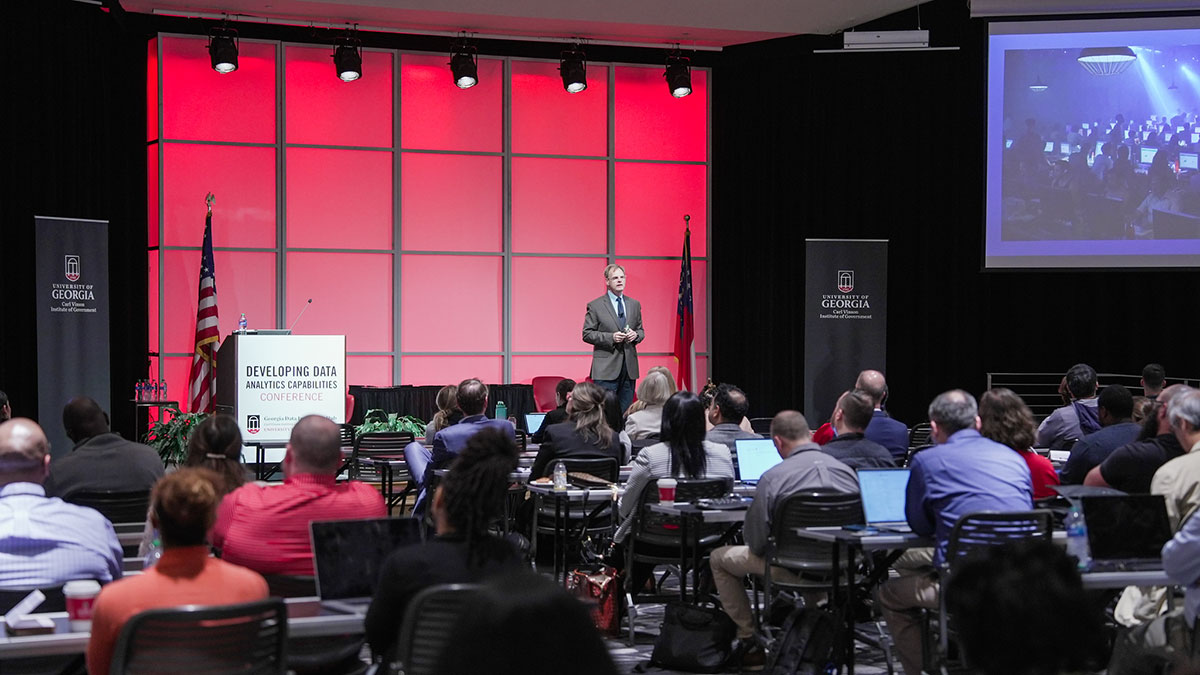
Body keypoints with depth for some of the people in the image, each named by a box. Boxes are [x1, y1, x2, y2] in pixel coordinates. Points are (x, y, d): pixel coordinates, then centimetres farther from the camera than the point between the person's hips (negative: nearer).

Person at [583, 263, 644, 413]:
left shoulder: (634, 305, 14)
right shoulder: (595, 306, 0)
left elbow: (641, 331, 21)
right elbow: (587, 334, -3)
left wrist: (636, 335, -4)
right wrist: (610, 337, -16)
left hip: (629, 367, 5)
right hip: (606, 368, -4)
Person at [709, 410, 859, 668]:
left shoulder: (773, 477, -14)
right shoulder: (847, 471, 1)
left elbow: (756, 543, -12)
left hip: (793, 568, -5)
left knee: (720, 558, 18)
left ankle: (750, 643, 20)